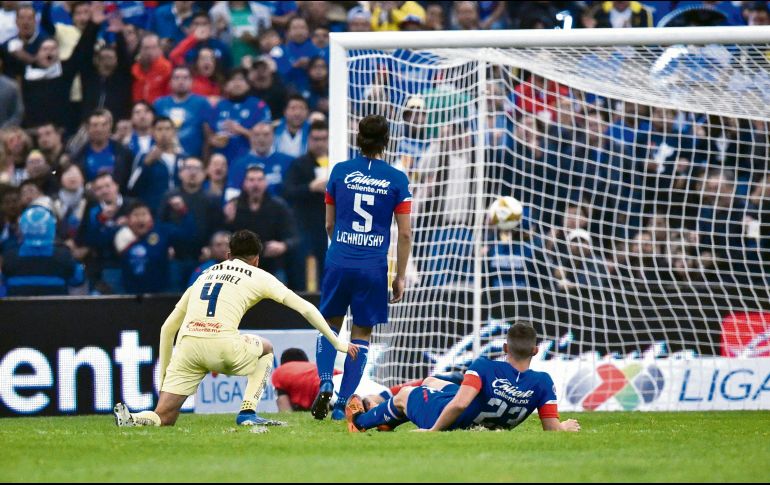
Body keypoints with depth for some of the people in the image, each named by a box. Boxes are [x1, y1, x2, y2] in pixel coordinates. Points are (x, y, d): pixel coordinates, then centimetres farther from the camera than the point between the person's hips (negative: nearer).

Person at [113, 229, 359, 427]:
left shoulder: (204, 276, 31)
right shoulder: (258, 277, 20)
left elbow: (167, 328, 31)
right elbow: (306, 309, 17)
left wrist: (164, 375, 35)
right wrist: (337, 343, 25)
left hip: (187, 346, 3)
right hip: (223, 346, -3)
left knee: (164, 417, 9)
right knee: (266, 349, 30)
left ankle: (131, 419, -22)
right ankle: (248, 412, 14)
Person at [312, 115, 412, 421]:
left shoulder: (340, 172, 3)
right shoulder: (396, 180, -2)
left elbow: (329, 223, 12)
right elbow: (404, 233, -2)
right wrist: (400, 276, 7)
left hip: (339, 260, 1)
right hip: (374, 266, -1)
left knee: (330, 324, 18)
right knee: (361, 334, 9)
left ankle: (325, 384, -3)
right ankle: (343, 404, 5)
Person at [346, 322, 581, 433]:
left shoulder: (484, 368, -33)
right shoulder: (543, 383, -23)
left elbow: (459, 404, -40)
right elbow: (552, 428, -21)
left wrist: (432, 431, -26)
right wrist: (565, 426, 1)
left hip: (442, 421, -5)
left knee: (405, 394, 30)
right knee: (429, 382, 35)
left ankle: (361, 421, 59)